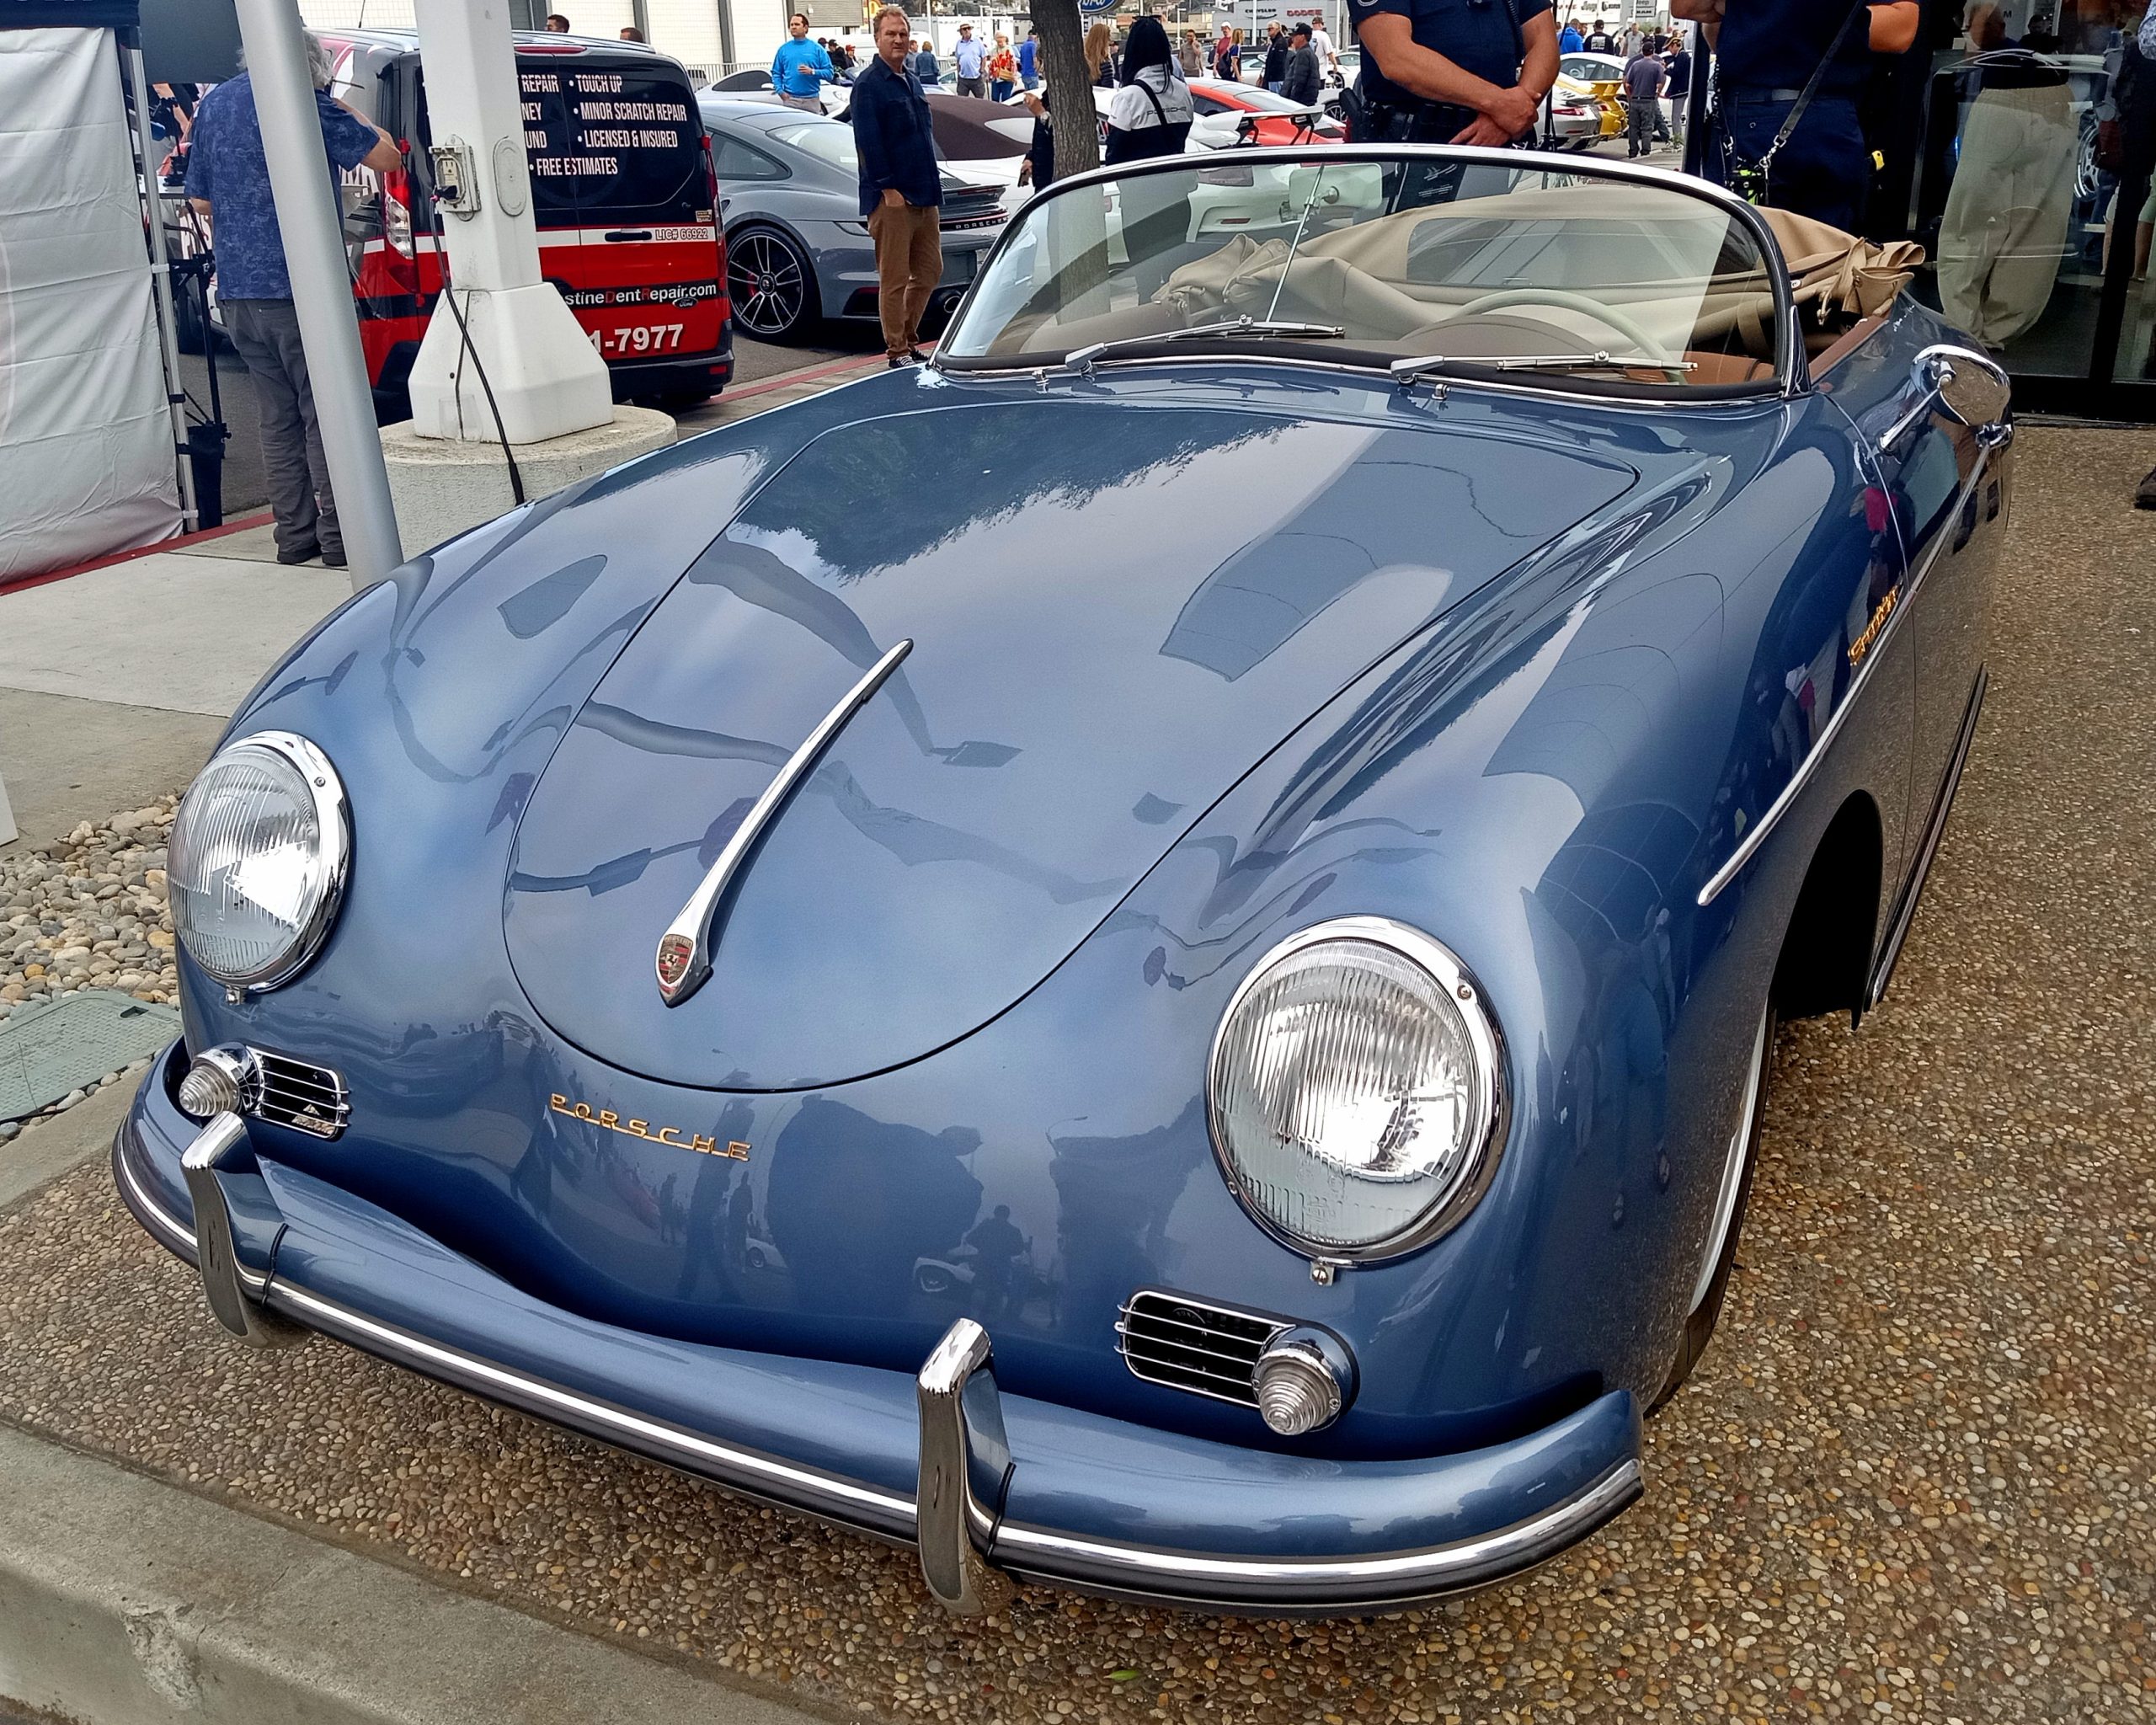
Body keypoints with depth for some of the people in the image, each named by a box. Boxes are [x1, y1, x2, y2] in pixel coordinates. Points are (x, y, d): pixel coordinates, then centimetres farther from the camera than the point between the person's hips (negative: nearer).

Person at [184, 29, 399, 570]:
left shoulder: (212, 104, 15)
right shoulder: (307, 103, -8)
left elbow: (201, 202, 19)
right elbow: (386, 157, 0)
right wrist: (341, 111, 10)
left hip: (236, 293, 6)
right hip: (302, 288, -6)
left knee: (279, 417, 12)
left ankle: (295, 536, 14)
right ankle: (339, 540, -4)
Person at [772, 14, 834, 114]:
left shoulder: (817, 48, 5)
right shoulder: (784, 49, 10)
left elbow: (829, 73, 0)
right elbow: (776, 73, 11)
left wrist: (812, 72, -15)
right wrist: (780, 91, -5)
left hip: (812, 99, 0)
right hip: (790, 99, 0)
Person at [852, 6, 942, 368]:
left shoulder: (913, 81, 17)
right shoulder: (869, 85, -8)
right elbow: (868, 142, -14)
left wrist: (933, 186, 16)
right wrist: (888, 188, -19)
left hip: (924, 196, 8)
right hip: (892, 199, -8)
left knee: (929, 272, 12)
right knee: (895, 279, -4)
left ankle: (908, 339, 23)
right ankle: (897, 351, 2)